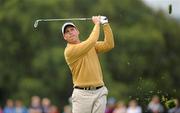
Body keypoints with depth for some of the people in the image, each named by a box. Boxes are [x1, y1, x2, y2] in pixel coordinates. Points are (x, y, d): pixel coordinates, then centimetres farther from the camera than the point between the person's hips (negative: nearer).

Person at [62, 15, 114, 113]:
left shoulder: (91, 46, 14)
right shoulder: (69, 51, -8)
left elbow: (109, 45, 2)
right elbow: (91, 42, -17)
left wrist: (105, 24, -3)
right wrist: (97, 24, -4)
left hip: (100, 92, 5)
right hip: (82, 94, -5)